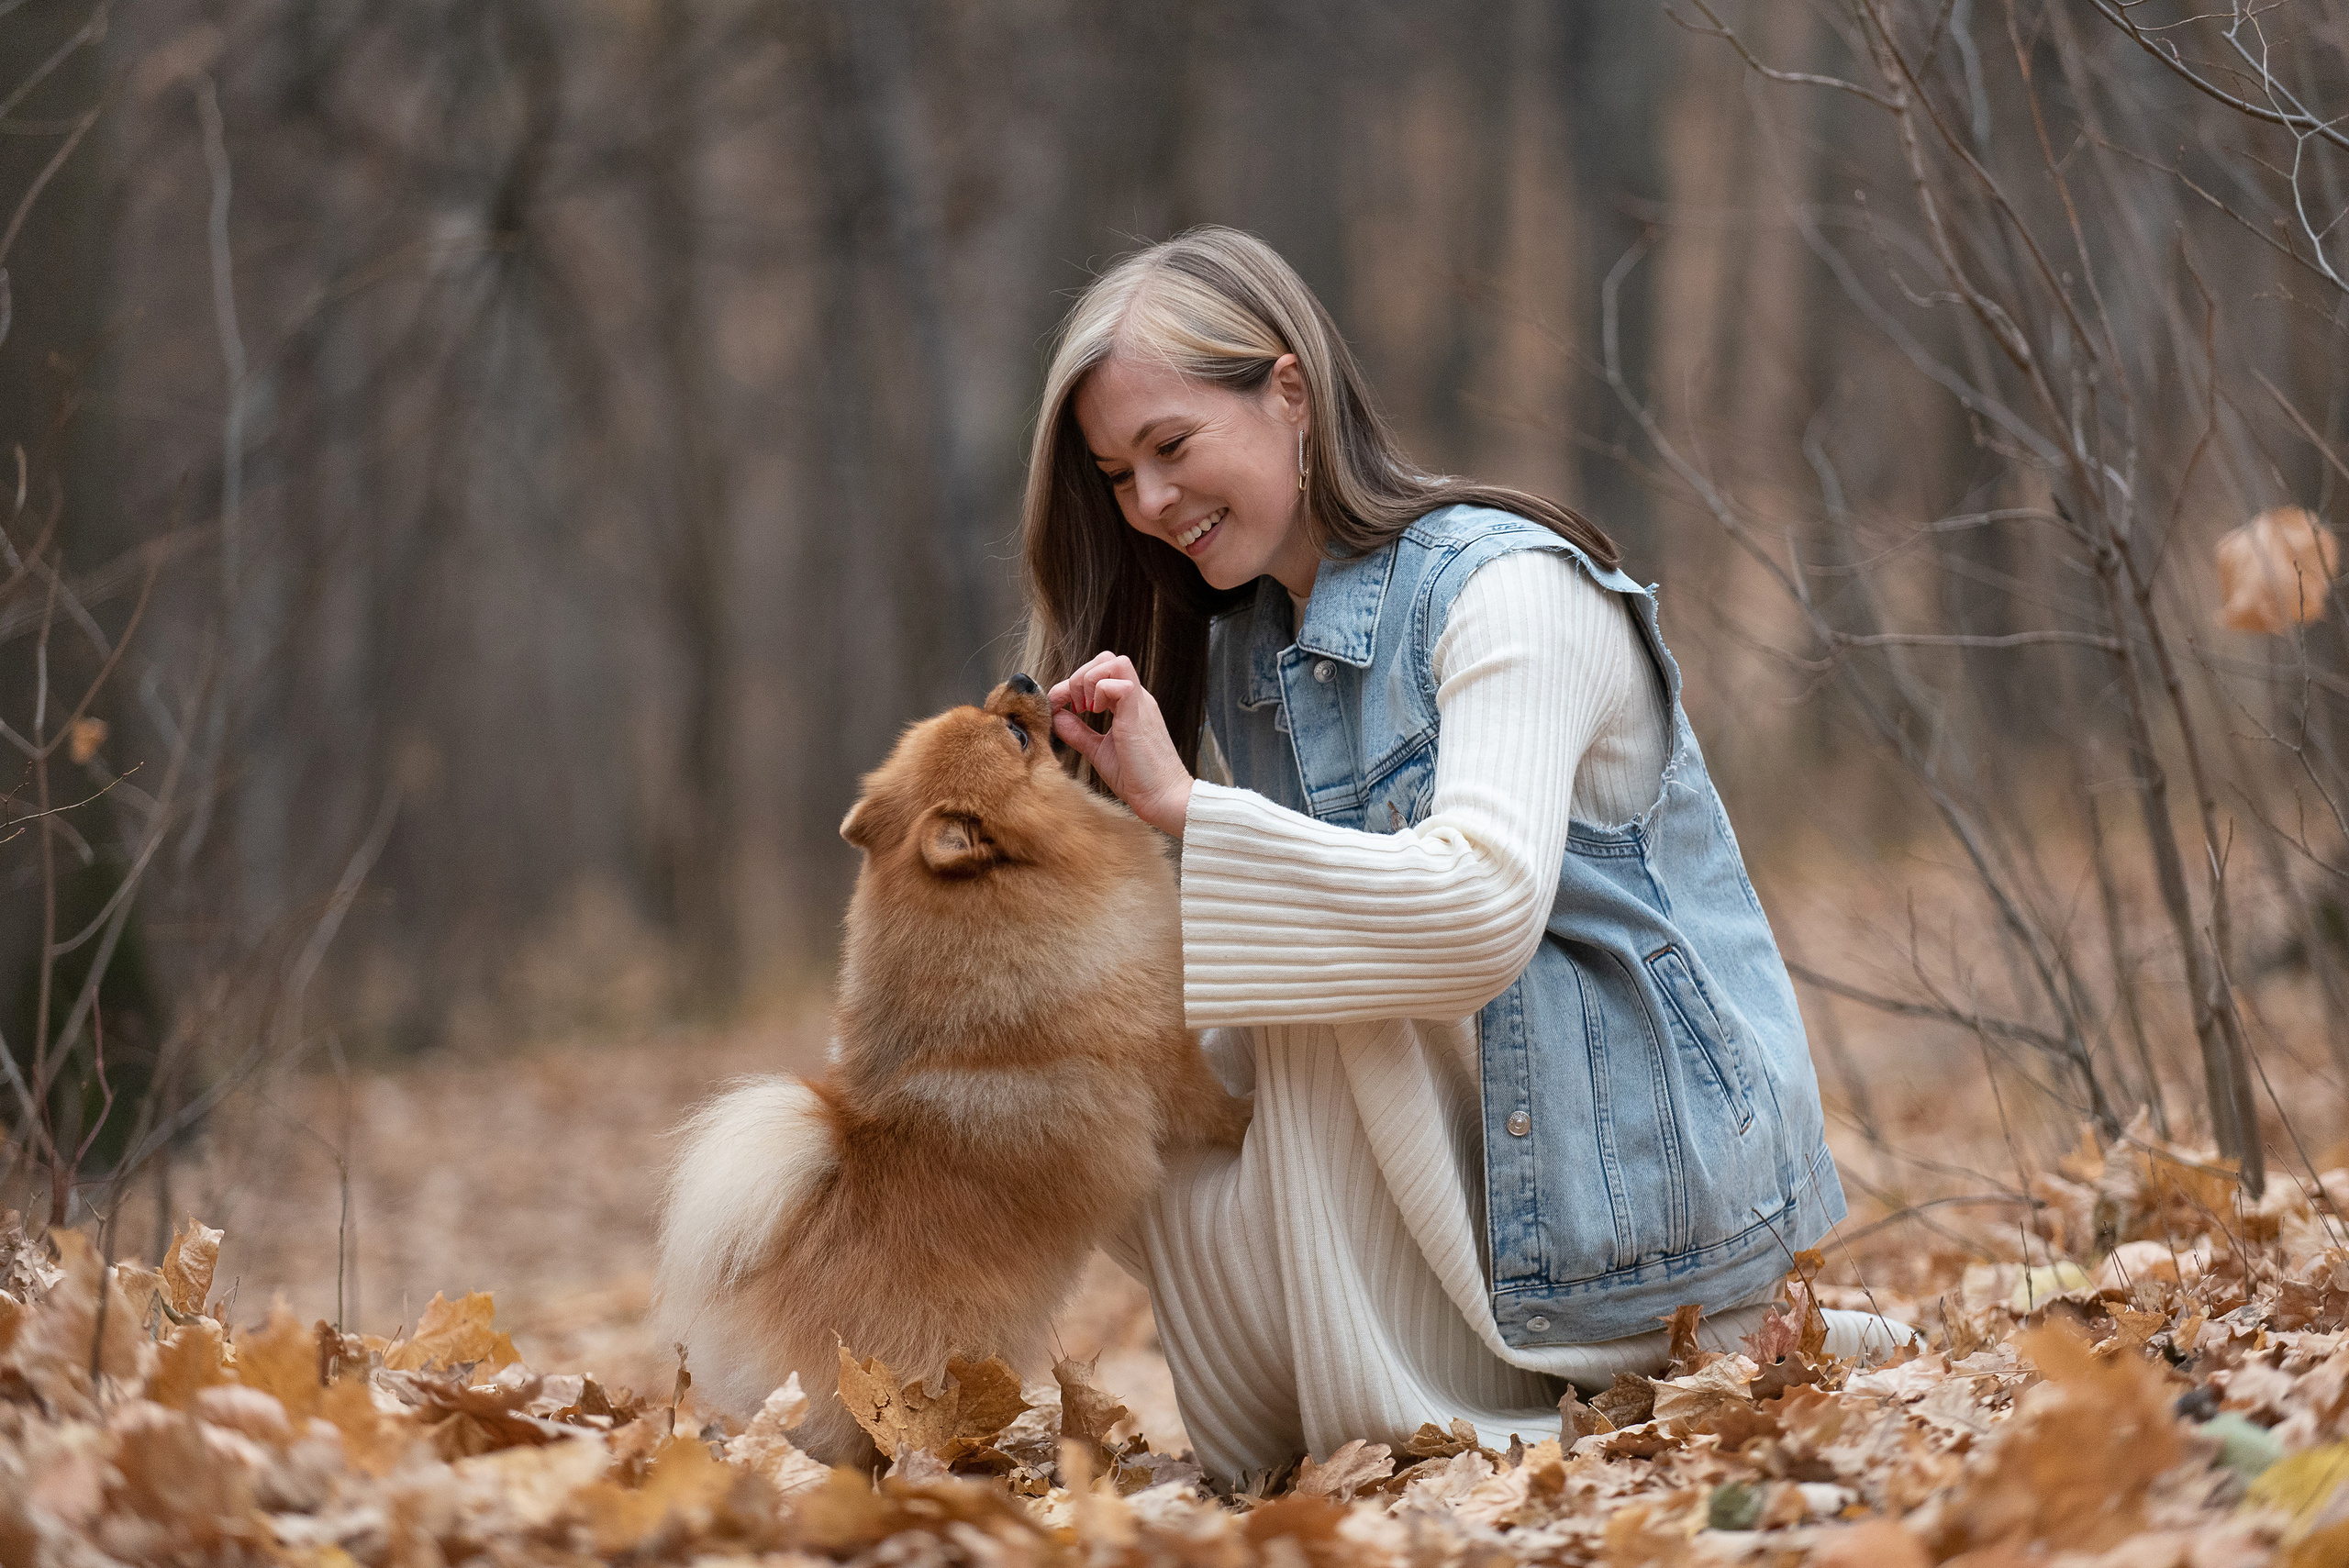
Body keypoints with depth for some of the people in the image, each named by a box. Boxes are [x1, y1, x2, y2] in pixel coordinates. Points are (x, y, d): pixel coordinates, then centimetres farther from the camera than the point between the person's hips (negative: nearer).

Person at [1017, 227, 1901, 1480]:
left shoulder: (1509, 588, -16)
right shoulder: (1242, 648, 10)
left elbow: (1485, 909, -32)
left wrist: (1187, 809, -30)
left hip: (1643, 1173, -9)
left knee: (1330, 975, -26)